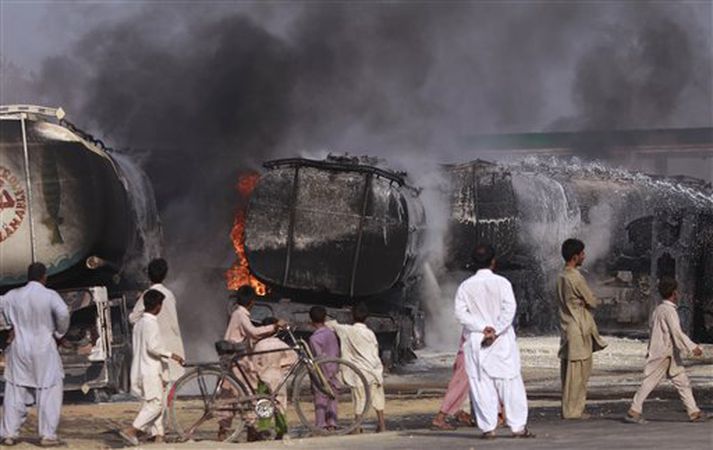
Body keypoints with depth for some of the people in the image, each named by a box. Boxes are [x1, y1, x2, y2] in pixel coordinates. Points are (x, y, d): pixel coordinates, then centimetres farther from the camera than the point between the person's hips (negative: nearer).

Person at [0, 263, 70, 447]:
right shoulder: (49, 296, -11)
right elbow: (63, 313, -23)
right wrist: (58, 333, -6)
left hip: (19, 349, 3)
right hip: (43, 350, -3)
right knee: (49, 391, 5)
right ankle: (47, 435, 3)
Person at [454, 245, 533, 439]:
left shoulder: (465, 286, 0)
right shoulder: (501, 283, -4)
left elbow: (461, 313, -6)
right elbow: (509, 309, -13)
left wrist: (482, 328, -10)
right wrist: (495, 330, -13)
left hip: (475, 343, 1)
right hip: (502, 341, -1)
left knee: (481, 384, 3)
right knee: (510, 382, 4)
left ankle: (488, 428, -1)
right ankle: (518, 426, 3)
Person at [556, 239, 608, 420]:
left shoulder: (562, 277, 11)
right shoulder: (576, 278, -16)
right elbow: (591, 301, -11)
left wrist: (589, 301, 9)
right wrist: (596, 301, 12)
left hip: (566, 327, 9)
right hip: (578, 328, -9)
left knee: (569, 370, 10)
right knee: (578, 371, -5)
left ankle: (569, 408, 13)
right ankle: (573, 410, -5)